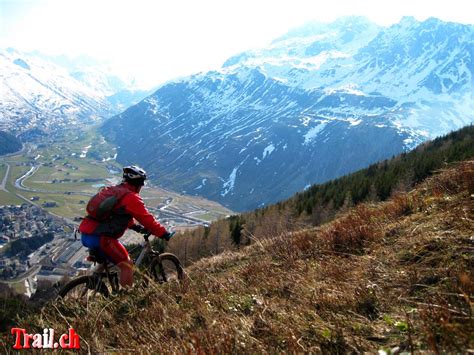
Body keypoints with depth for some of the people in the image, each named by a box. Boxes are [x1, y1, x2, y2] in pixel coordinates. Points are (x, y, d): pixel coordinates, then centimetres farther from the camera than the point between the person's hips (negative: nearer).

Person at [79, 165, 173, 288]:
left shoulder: (111, 190, 20)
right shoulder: (131, 197, -8)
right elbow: (147, 219, -8)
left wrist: (135, 226, 34)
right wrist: (165, 234, -1)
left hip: (85, 234, 9)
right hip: (100, 238, -9)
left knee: (105, 260, 30)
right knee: (127, 265, 0)